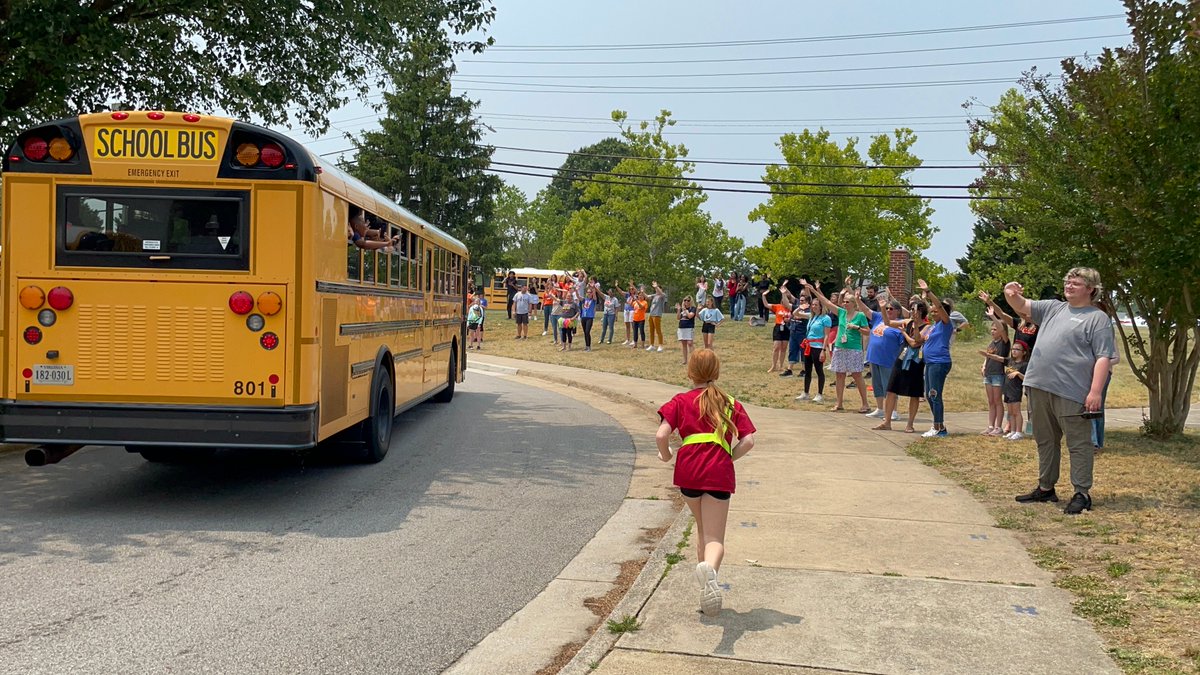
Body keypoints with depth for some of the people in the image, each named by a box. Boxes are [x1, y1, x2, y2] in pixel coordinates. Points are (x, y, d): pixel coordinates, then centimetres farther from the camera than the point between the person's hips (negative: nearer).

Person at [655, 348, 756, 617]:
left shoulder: (681, 401, 8)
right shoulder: (731, 404, 13)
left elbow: (661, 435, -6)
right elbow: (748, 441, 2)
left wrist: (666, 455, 12)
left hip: (689, 472, 1)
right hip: (719, 474, -1)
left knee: (702, 528, 23)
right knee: (715, 537, -1)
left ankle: (706, 584, 27)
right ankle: (709, 567, -34)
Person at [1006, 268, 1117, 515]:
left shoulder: (1097, 318, -2)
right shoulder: (1053, 308, 17)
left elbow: (1104, 357, -8)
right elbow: (1022, 307, 14)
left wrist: (1095, 392, -17)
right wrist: (1011, 295, -12)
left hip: (1071, 393, -7)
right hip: (1039, 386, 7)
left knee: (1078, 444, -1)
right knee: (1045, 441, 16)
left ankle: (1082, 494, 6)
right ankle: (1046, 488, 27)